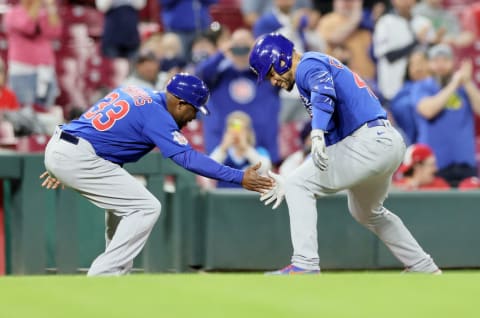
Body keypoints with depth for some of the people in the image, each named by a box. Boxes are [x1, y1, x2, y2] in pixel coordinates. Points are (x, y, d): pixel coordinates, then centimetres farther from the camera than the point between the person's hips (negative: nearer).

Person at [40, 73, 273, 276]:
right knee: (146, 208, -7)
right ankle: (102, 278, -8)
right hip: (78, 157, -10)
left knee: (124, 204, 23)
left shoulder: (135, 93, 17)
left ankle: (117, 273, 20)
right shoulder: (157, 113, -11)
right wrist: (239, 178, -19)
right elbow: (188, 158, -19)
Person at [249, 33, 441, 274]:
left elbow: (324, 92, -27)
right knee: (366, 213, 32)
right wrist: (289, 182, 25)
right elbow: (327, 148, 27)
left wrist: (317, 133, -44)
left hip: (369, 142, -11)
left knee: (298, 187, -7)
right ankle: (424, 269, 38)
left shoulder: (309, 65, -2)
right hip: (390, 143, 11)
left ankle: (305, 265, -16)